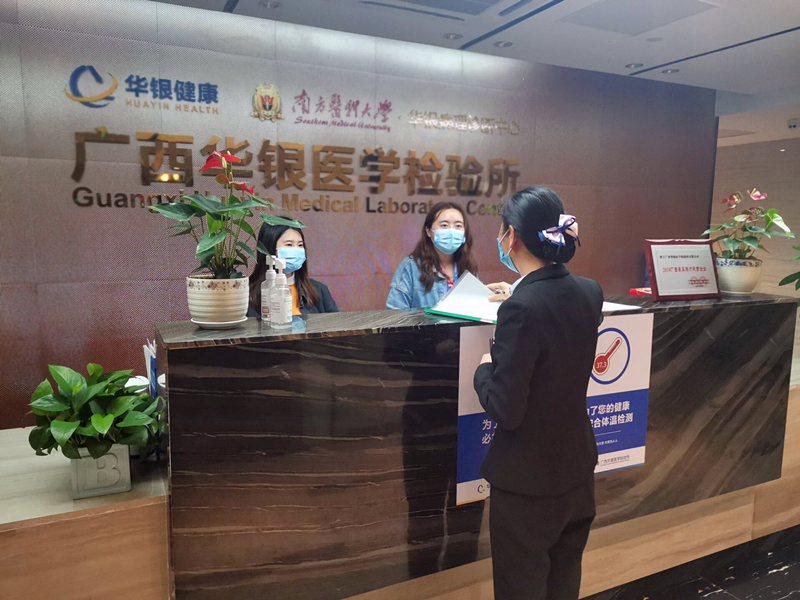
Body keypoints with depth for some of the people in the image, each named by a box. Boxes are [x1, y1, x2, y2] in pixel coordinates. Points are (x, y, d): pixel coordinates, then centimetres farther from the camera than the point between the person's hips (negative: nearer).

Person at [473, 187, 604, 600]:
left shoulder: (522, 308, -27)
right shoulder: (590, 293, -4)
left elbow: (505, 411, -24)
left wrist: (485, 368, -5)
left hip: (527, 480, -7)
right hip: (578, 469, 7)